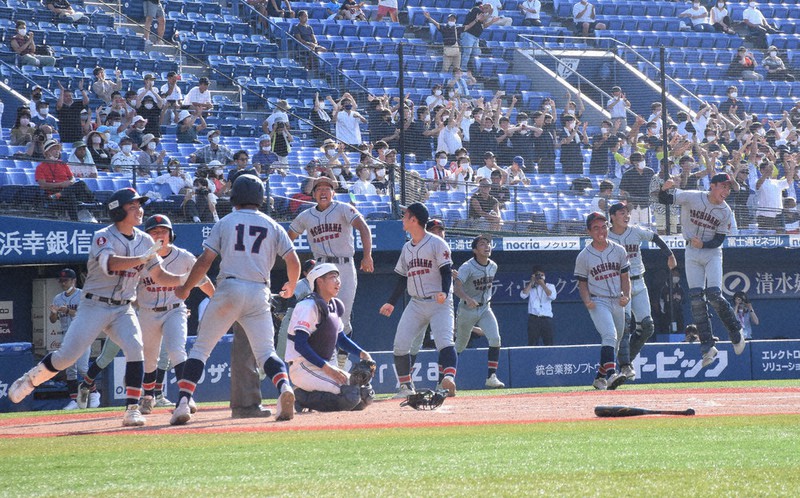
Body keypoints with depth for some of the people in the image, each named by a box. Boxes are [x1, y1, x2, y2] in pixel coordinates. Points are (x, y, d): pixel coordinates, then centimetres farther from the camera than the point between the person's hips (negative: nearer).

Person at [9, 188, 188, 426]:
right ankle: (29, 380, 18)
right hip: (95, 306, -4)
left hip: (123, 309, 4)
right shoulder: (103, 237, -11)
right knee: (67, 355, -8)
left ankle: (132, 409, -18)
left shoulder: (145, 241, 6)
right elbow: (111, 264, -30)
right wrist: (143, 258, -37)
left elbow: (160, 277, 7)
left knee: (135, 349, -20)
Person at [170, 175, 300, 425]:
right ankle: (284, 387, -28)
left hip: (228, 290, -1)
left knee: (201, 348, 8)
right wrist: (291, 287, 28)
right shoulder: (273, 226, 13)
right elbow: (293, 261, 8)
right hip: (259, 294, 1)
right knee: (266, 352, 3)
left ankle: (183, 403, -4)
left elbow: (205, 261, 2)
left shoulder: (225, 223, 8)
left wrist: (185, 289, 15)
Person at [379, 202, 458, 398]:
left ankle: (449, 377, -38)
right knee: (400, 345, -3)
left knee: (444, 342, -23)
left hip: (439, 303, -7)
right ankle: (406, 386, 6)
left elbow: (447, 271, -11)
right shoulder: (407, 248, 16)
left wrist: (444, 292, -28)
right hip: (416, 304, 7)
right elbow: (403, 279, 22)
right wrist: (391, 302, 19)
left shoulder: (436, 243, -5)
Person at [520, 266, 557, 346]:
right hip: (533, 318, 0)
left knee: (549, 344, -3)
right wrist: (531, 282, -2)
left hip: (547, 318, 0)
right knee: (532, 344, -6)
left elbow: (552, 296, -6)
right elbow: (523, 295, -4)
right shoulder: (530, 287, 15)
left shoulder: (550, 286, 14)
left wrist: (543, 284, -8)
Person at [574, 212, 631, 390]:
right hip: (598, 302, -5)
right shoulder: (583, 256, -2)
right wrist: (587, 300, -15)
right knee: (609, 335, -26)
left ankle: (600, 377, 26)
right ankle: (610, 373, -38)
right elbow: (582, 283, 3)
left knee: (614, 342, 12)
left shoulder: (619, 251, 6)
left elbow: (625, 277, 11)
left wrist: (626, 296, -7)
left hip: (617, 302, 5)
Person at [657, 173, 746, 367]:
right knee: (696, 298, -7)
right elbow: (663, 200, -5)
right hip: (692, 253, 1)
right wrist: (665, 189, -28)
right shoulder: (691, 197, -8)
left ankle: (735, 332, 7)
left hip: (712, 252, -1)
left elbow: (719, 240, -5)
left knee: (714, 294, -16)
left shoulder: (726, 212, -7)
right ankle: (707, 345, -5)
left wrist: (703, 244, -23)